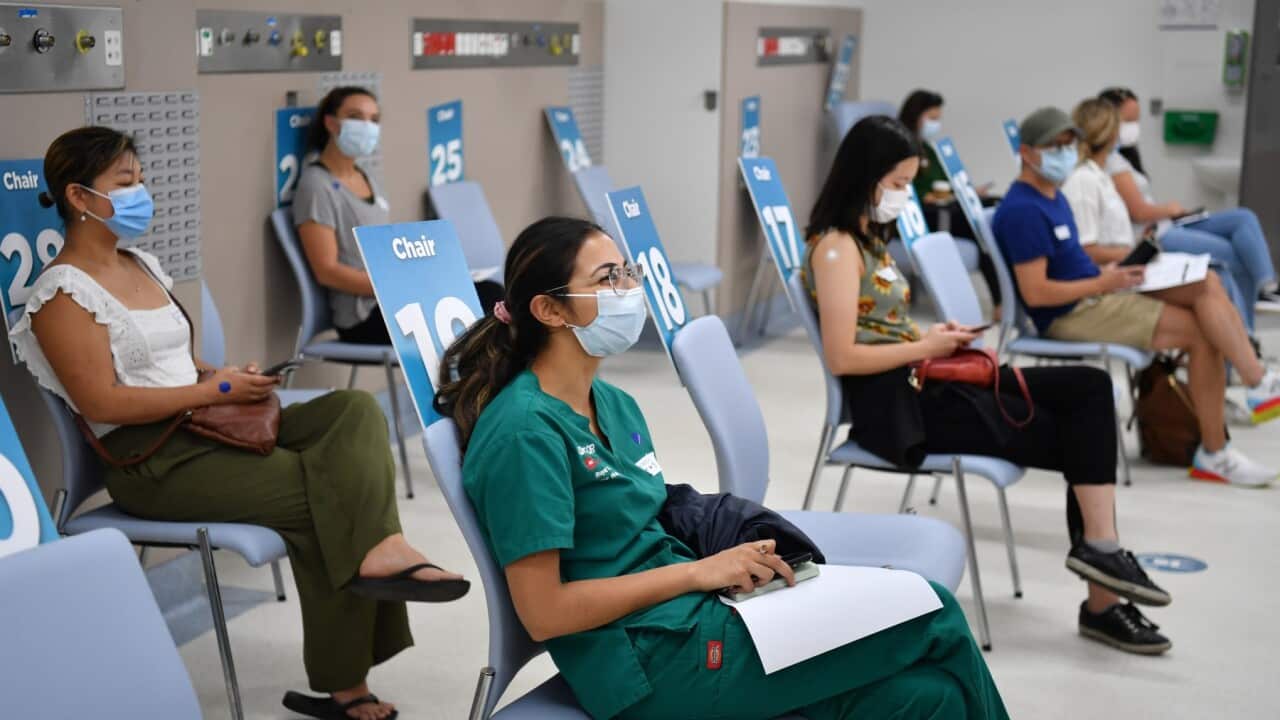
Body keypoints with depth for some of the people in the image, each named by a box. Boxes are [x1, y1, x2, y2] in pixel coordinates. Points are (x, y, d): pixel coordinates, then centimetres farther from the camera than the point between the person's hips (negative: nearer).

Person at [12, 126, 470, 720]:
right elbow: (101, 403, -18)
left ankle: (375, 549, -25)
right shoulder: (64, 291, -10)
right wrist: (214, 390, -16)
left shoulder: (142, 265, 18)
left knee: (355, 410, -14)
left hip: (209, 427, 8)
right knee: (319, 490, -19)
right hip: (151, 460, -8)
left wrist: (224, 377, 0)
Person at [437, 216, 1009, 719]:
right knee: (934, 619, -7)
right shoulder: (525, 430, -15)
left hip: (692, 619, 8)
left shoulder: (615, 405, 12)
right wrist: (699, 571, -15)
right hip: (650, 667, -8)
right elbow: (544, 611, -18)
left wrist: (733, 560, -2)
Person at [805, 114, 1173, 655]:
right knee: (1082, 436, -10)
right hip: (896, 405, -9)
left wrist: (935, 337, 2)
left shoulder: (866, 237, 18)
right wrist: (926, 346, -12)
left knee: (1089, 388, -7)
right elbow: (842, 357, -20)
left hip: (921, 384, 9)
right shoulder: (835, 248, -12)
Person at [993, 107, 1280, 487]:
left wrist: (1109, 273, 3)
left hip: (1094, 295, 10)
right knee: (1203, 332, -14)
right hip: (1070, 315, -10)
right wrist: (1102, 283, -15)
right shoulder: (1023, 211, -18)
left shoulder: (1051, 196, 14)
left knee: (1206, 283, -6)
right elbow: (1035, 293, -23)